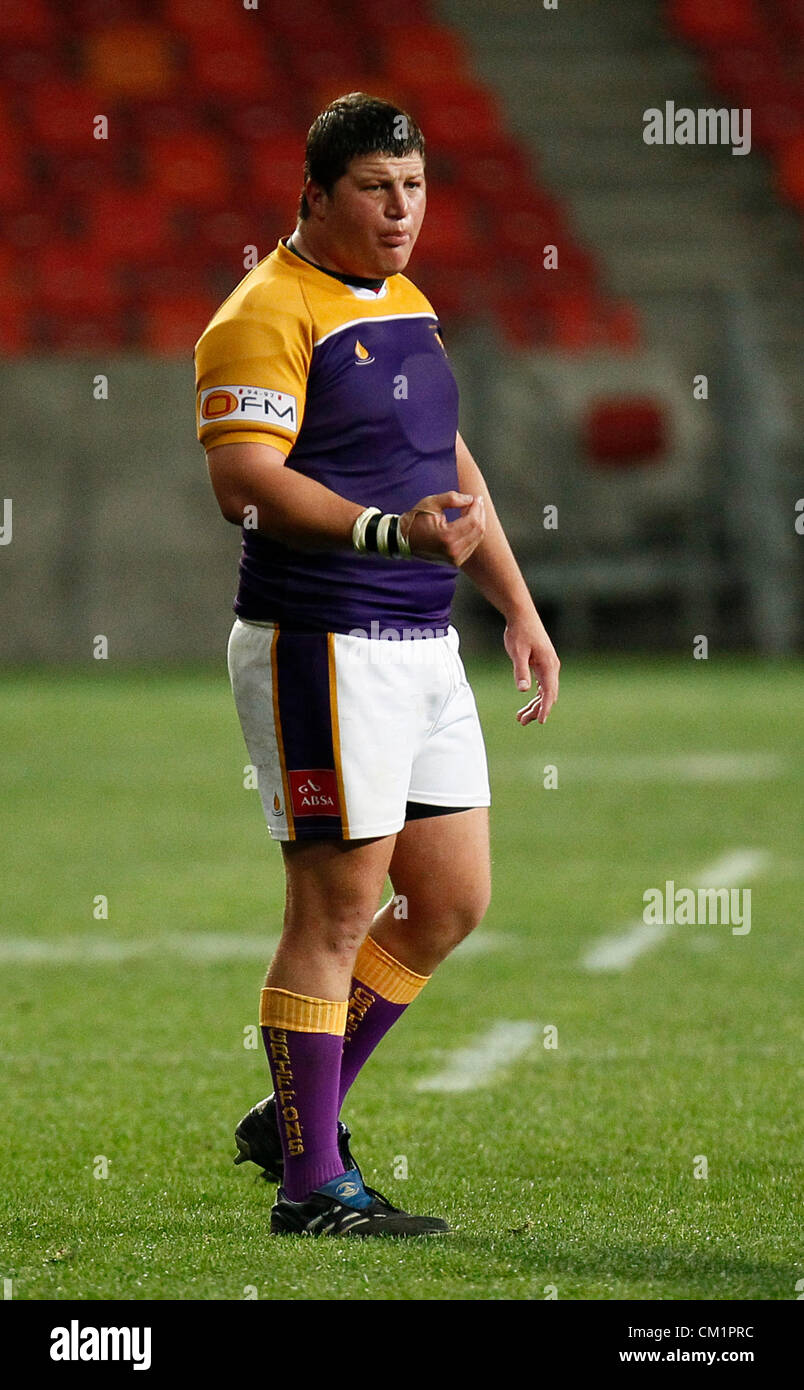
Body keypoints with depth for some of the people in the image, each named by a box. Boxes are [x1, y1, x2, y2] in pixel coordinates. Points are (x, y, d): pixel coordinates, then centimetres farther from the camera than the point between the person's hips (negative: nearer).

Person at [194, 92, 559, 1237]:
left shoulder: (410, 304, 17)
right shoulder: (268, 315, -12)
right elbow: (244, 479, -21)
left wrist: (520, 609, 22)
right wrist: (390, 532, -30)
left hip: (424, 648, 9)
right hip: (324, 651, -9)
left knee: (452, 901, 10)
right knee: (338, 908, -6)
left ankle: (298, 1113, 22)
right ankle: (311, 1184, 1)